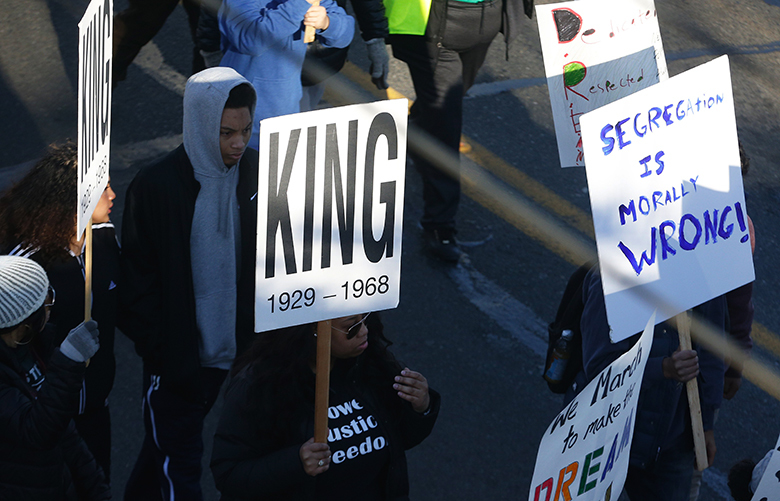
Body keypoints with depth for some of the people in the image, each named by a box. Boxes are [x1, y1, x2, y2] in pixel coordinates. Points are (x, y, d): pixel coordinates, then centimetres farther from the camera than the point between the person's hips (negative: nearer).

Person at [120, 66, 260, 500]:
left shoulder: (258, 173, -3)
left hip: (237, 349, 4)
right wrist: (157, 349, -13)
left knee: (169, 446, 19)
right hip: (176, 358, -4)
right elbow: (138, 280, -10)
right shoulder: (156, 186, -15)